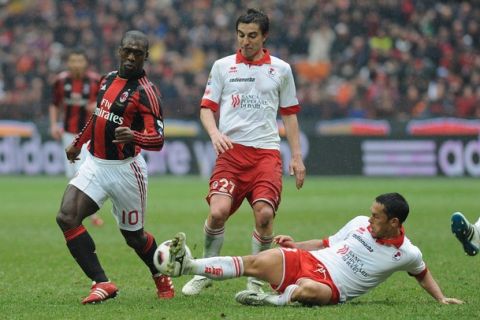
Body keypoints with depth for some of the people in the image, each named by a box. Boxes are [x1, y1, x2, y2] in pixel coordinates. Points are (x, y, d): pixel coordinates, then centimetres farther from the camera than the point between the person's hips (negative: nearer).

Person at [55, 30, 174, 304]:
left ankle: (162, 279, 37)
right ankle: (102, 283, -15)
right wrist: (78, 142, 36)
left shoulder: (146, 92, -15)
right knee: (66, 217, -15)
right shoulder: (109, 78, 7)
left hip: (124, 169, -6)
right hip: (95, 164, 6)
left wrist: (133, 136, -42)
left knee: (134, 236, 7)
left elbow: (158, 139, -22)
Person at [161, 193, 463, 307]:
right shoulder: (361, 223, 6)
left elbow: (422, 273, 17)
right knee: (256, 262, -13)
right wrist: (296, 244, 11)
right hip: (309, 261, 4)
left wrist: (441, 298, 8)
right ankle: (188, 265, -14)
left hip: (332, 287, -4)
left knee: (309, 289, -43)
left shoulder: (407, 253, -4)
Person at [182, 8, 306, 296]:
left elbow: (289, 114, 17)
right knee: (218, 211, -19)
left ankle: (256, 280, 2)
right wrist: (215, 133, -11)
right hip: (231, 150, 0)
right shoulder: (222, 66, 10)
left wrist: (297, 156, 10)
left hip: (267, 151, 0)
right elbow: (207, 108, 10)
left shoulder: (281, 69, 11)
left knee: (264, 213, -17)